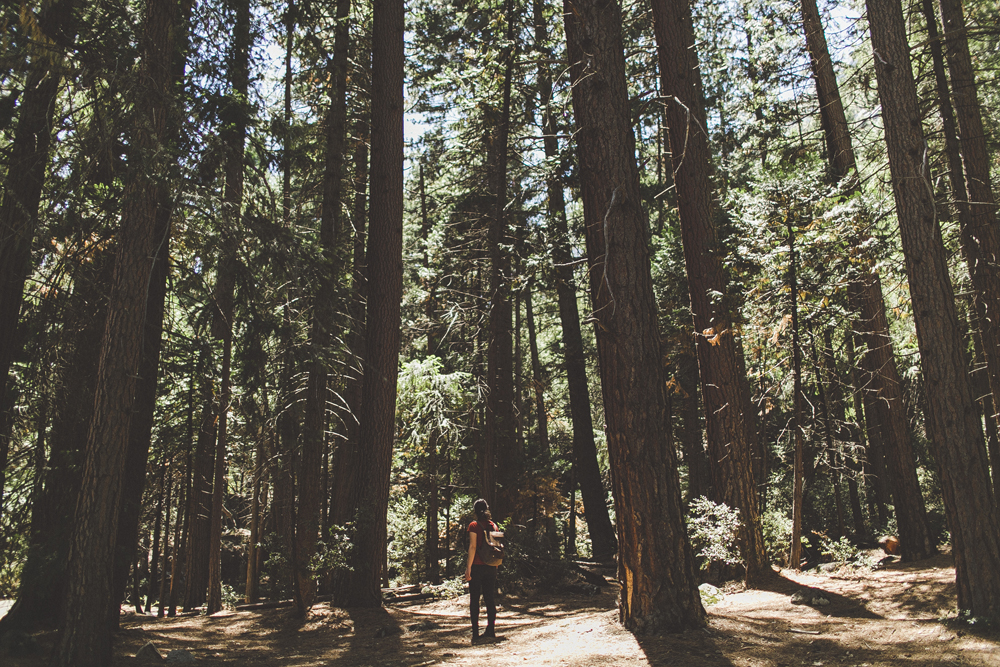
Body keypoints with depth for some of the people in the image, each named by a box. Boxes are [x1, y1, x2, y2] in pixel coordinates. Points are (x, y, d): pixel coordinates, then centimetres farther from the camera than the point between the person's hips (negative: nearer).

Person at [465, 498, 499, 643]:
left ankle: (475, 633, 2)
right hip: (491, 566, 5)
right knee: (490, 598, 10)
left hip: (477, 566, -4)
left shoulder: (474, 526, -9)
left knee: (474, 599, 3)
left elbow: (472, 547, -14)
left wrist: (468, 567, -13)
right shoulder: (494, 526, 6)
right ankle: (491, 630, 11)